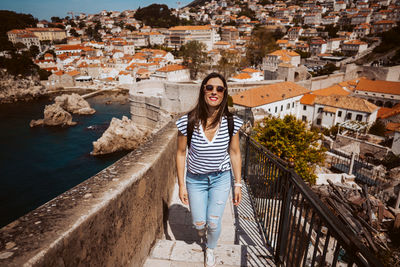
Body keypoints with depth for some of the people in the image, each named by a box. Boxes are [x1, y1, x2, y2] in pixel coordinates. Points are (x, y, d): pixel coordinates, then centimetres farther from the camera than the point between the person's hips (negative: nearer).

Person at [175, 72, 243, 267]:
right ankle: (202, 230, 55)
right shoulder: (188, 122, -21)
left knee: (214, 223, 4)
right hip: (196, 179, 0)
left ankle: (210, 249, 41)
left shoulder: (231, 123, -16)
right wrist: (181, 185, -6)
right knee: (199, 223, 13)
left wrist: (238, 184, -1)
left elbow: (235, 153, -4)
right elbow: (181, 153, -9)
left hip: (221, 179, 0)